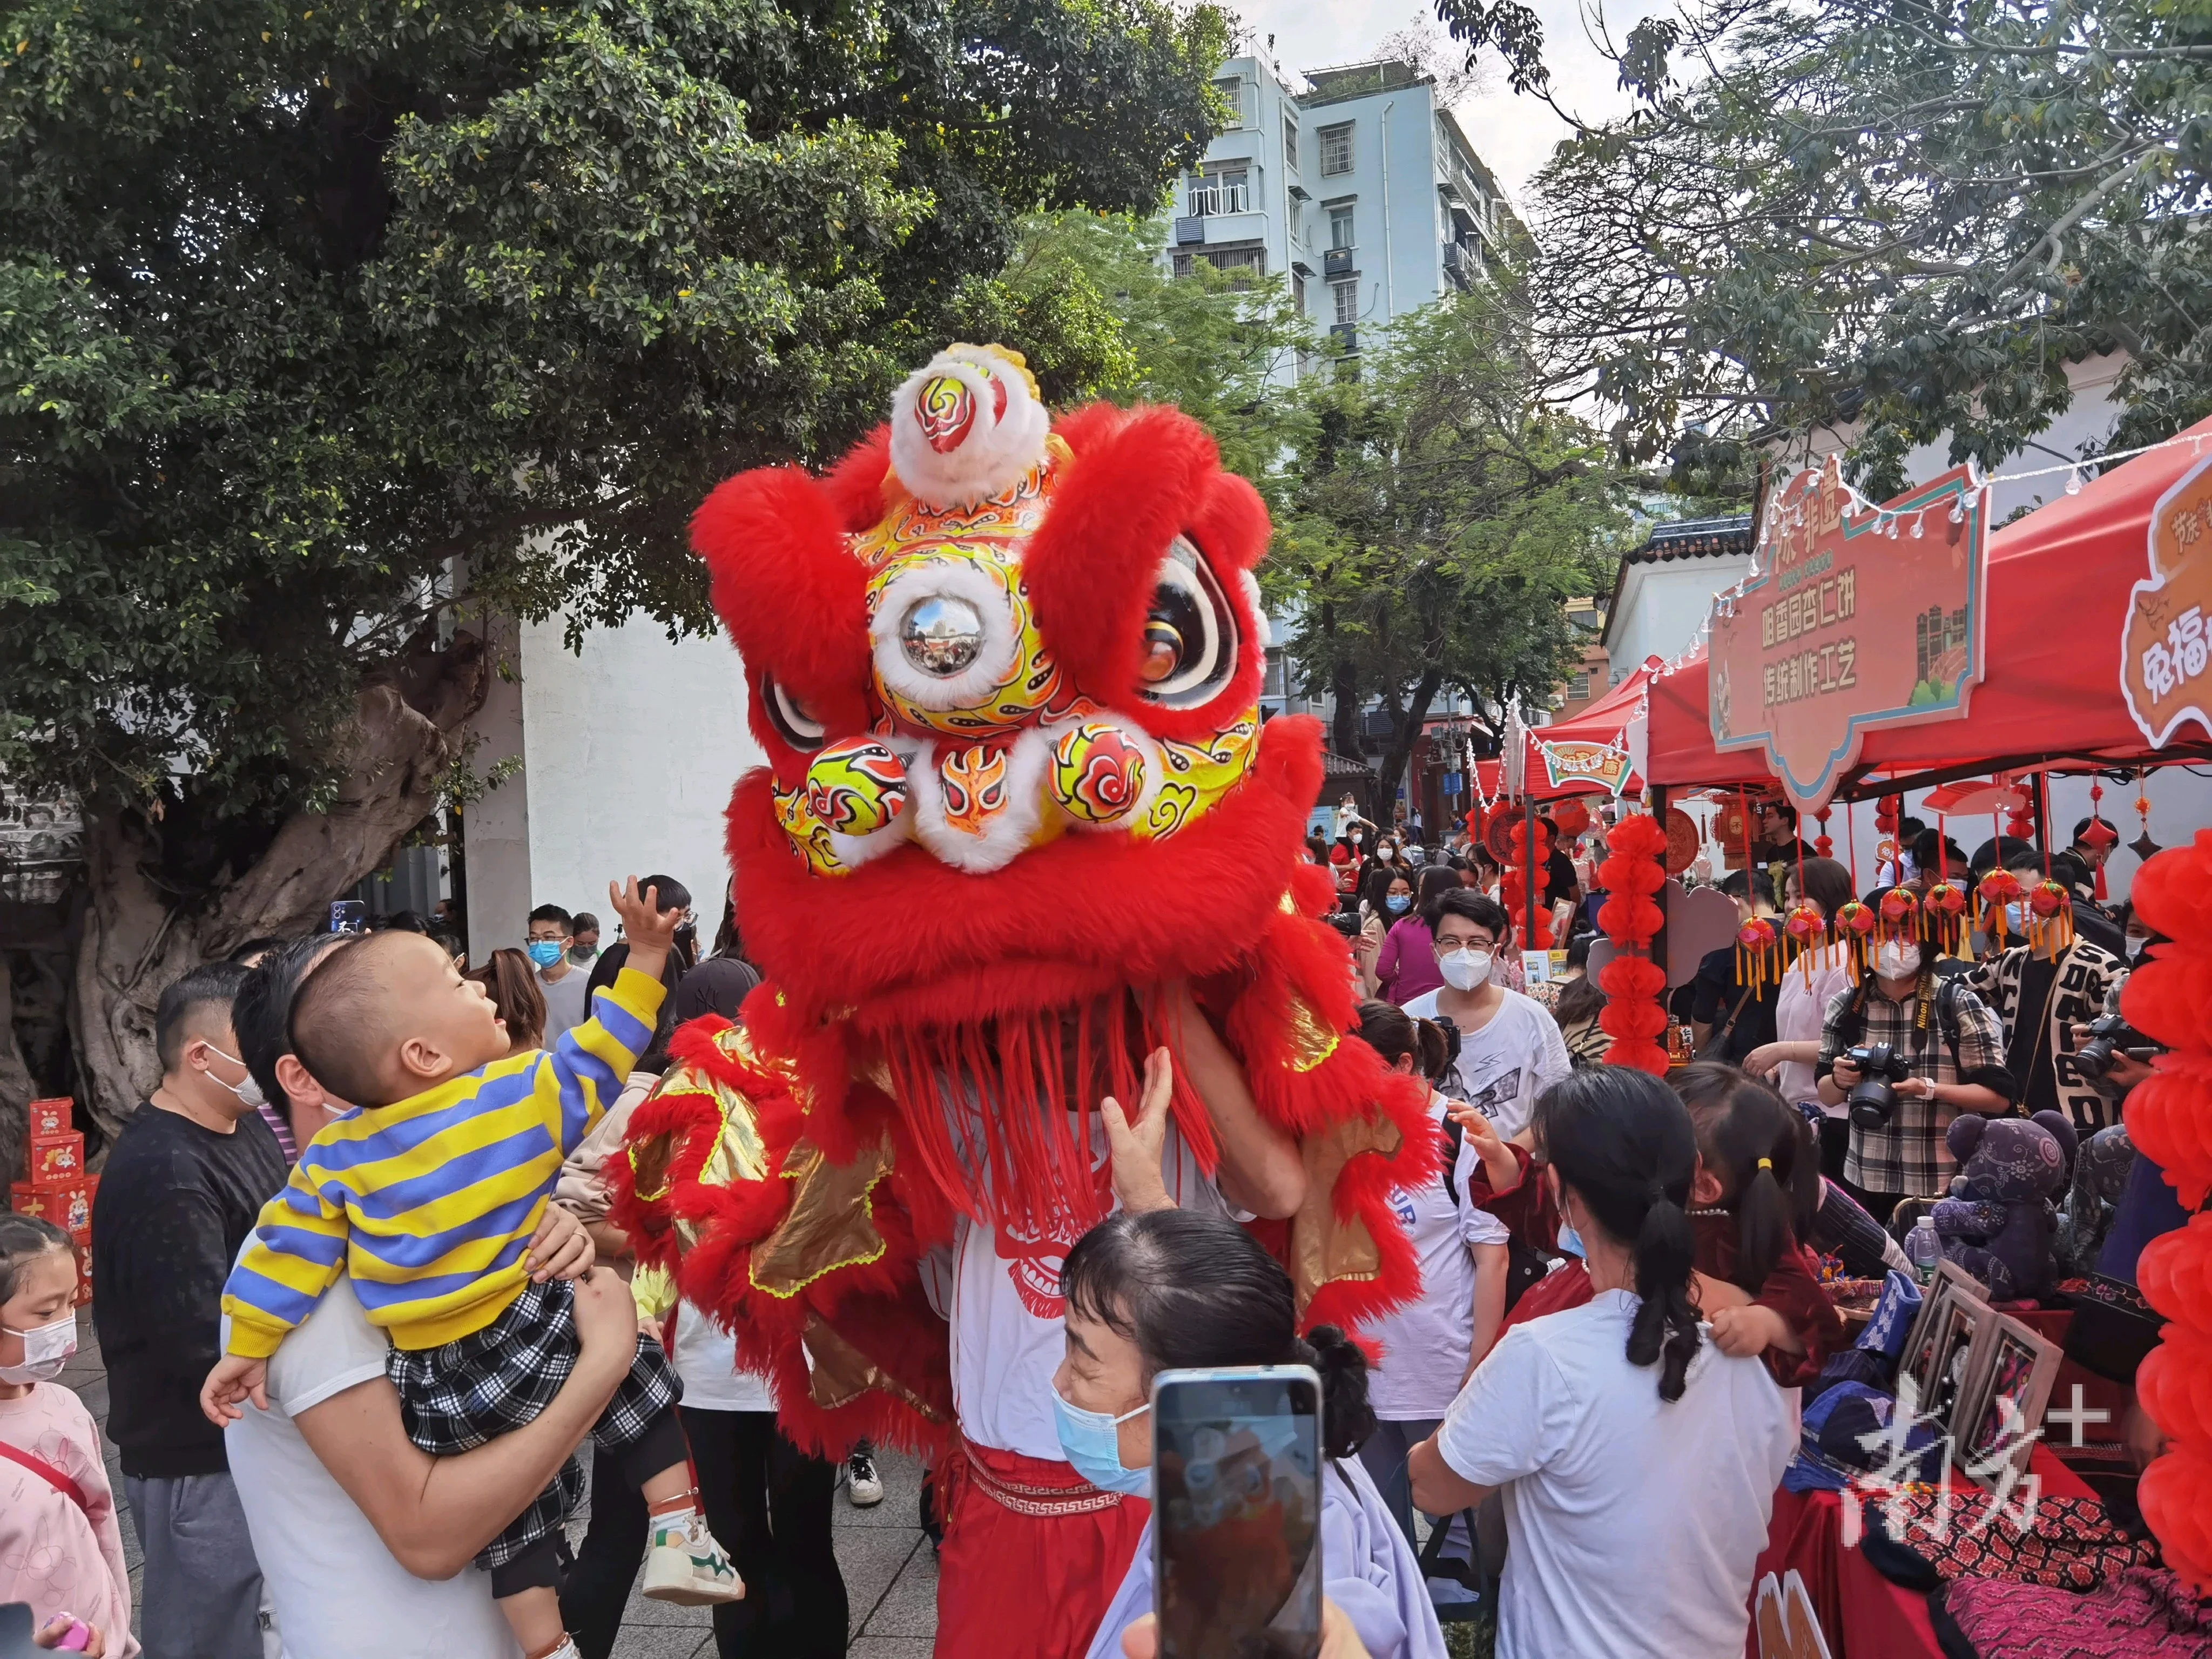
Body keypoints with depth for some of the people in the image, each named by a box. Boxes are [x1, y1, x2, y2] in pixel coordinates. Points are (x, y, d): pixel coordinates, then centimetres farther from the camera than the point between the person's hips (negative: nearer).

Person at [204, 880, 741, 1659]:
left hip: (434, 1386, 4)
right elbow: (598, 1056, -5)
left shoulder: (339, 1154, 2)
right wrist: (644, 958, 0)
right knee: (645, 1391, 21)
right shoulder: (523, 1094, -12)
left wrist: (249, 1347, 12)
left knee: (512, 1517, 19)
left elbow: (290, 1247, 3)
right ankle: (680, 1536, 16)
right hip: (535, 1338, -4)